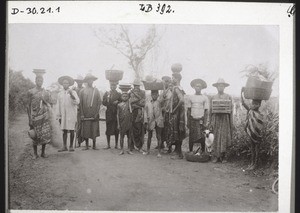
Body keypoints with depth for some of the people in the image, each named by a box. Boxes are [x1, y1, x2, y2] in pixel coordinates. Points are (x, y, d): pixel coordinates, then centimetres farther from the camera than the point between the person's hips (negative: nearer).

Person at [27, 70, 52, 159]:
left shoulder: (46, 93, 11)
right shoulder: (31, 92, 3)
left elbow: (49, 104, 16)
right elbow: (29, 106, 1)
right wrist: (30, 120, -3)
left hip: (45, 117, 2)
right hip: (35, 117, -2)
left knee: (45, 135, -1)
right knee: (35, 136, 1)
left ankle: (43, 152, 13)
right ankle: (35, 153, 14)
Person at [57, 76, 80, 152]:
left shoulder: (73, 92, 1)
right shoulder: (60, 94, 12)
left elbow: (77, 102, -12)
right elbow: (58, 105, 14)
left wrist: (71, 95, -25)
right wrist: (59, 116, 9)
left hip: (71, 115, -3)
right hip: (63, 115, 3)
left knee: (71, 131, -1)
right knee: (64, 130, 3)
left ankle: (71, 146, 6)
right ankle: (64, 146, 7)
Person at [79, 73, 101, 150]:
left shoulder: (96, 90, 8)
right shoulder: (83, 91, 5)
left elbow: (99, 102, 6)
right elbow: (80, 103, 4)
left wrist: (96, 113, -3)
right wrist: (82, 114, -3)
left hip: (94, 114, 0)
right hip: (85, 115, 0)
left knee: (94, 129, 0)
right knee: (85, 130, 0)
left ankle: (94, 145, 8)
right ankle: (86, 145, 9)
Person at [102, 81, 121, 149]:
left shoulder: (119, 94, 8)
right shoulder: (106, 93, 10)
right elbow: (104, 103, 1)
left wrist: (117, 103, -12)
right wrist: (108, 97, -14)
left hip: (116, 113, 0)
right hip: (109, 113, 0)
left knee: (116, 130, 1)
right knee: (108, 129, 0)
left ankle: (116, 145, 9)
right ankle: (108, 145, 8)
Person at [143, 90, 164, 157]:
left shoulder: (159, 102, 6)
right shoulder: (148, 104, 8)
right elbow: (145, 113, 7)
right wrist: (146, 123, 2)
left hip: (158, 121, -2)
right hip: (150, 122, 2)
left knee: (158, 137, 1)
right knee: (149, 136, 12)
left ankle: (159, 152, 6)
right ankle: (148, 150, 25)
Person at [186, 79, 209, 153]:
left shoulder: (205, 98, 2)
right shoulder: (190, 97, 7)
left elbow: (206, 111, 2)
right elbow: (188, 110, 10)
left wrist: (205, 122, -5)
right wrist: (188, 121, 5)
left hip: (201, 119, -1)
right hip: (192, 119, 2)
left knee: (202, 137, -3)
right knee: (191, 137, 3)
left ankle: (203, 152, 7)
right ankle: (190, 151, 12)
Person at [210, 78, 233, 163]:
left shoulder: (228, 97, 8)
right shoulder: (213, 97, 11)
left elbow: (231, 109, 7)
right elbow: (211, 110, 11)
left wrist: (231, 122, 1)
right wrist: (211, 121, 3)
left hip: (225, 119, -1)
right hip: (216, 119, 1)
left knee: (224, 137, -4)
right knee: (216, 138, -2)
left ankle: (223, 157, 3)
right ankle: (215, 156, 2)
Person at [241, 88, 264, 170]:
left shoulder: (260, 115, -13)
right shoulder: (250, 110, 1)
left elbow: (260, 126, -17)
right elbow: (243, 103, -5)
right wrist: (241, 93, -12)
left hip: (257, 134, -5)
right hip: (251, 133, 5)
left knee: (256, 148, 5)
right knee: (252, 148, 14)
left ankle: (255, 164, 13)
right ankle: (252, 163, 23)